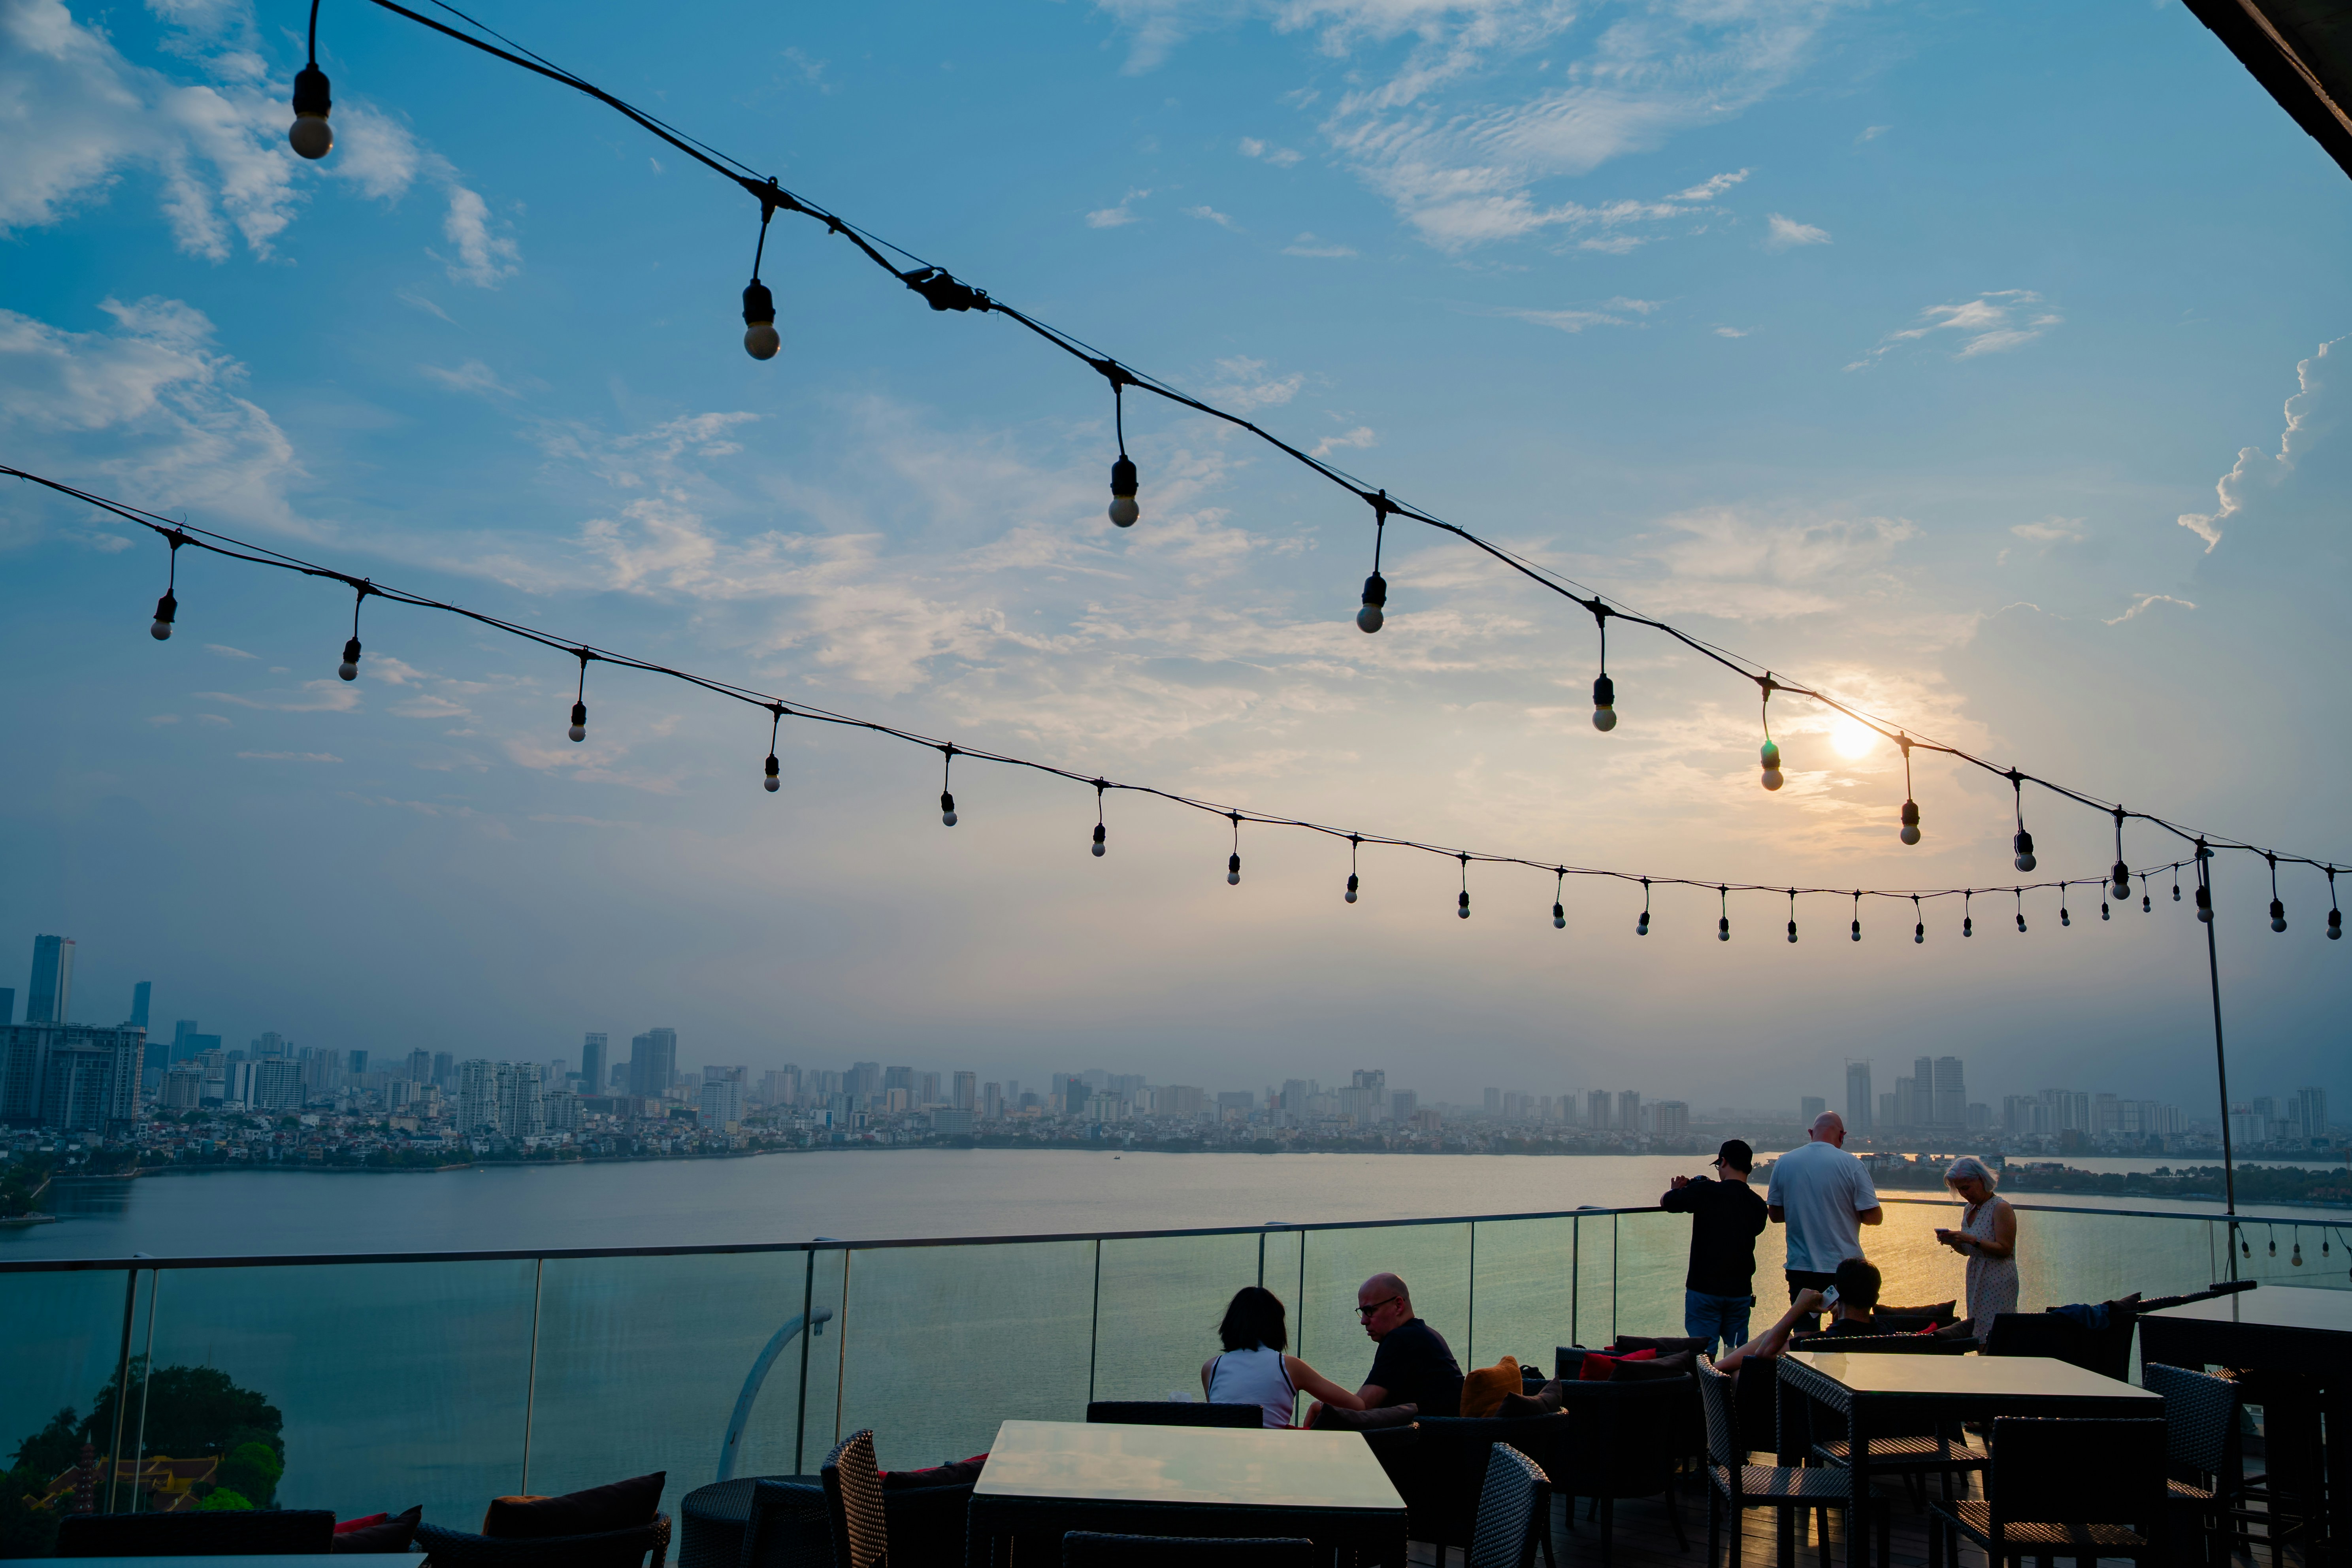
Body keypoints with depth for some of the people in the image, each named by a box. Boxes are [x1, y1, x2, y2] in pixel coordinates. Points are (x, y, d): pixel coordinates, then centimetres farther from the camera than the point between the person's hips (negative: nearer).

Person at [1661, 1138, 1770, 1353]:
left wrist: (1677, 1190, 24)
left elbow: (1665, 1202, 0)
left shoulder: (1705, 1192, -11)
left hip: (1704, 1289, -4)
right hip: (1741, 1291, 4)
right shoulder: (1757, 1204, 2)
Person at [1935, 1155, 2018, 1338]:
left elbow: (2004, 1249, -17)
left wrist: (1972, 1240, -23)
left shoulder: (2001, 1208, -11)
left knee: (1994, 1333, -7)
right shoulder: (1970, 1208, 12)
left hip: (1998, 1281, -8)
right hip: (1975, 1280, 8)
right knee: (1978, 1333, 7)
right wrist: (1952, 1242, -2)